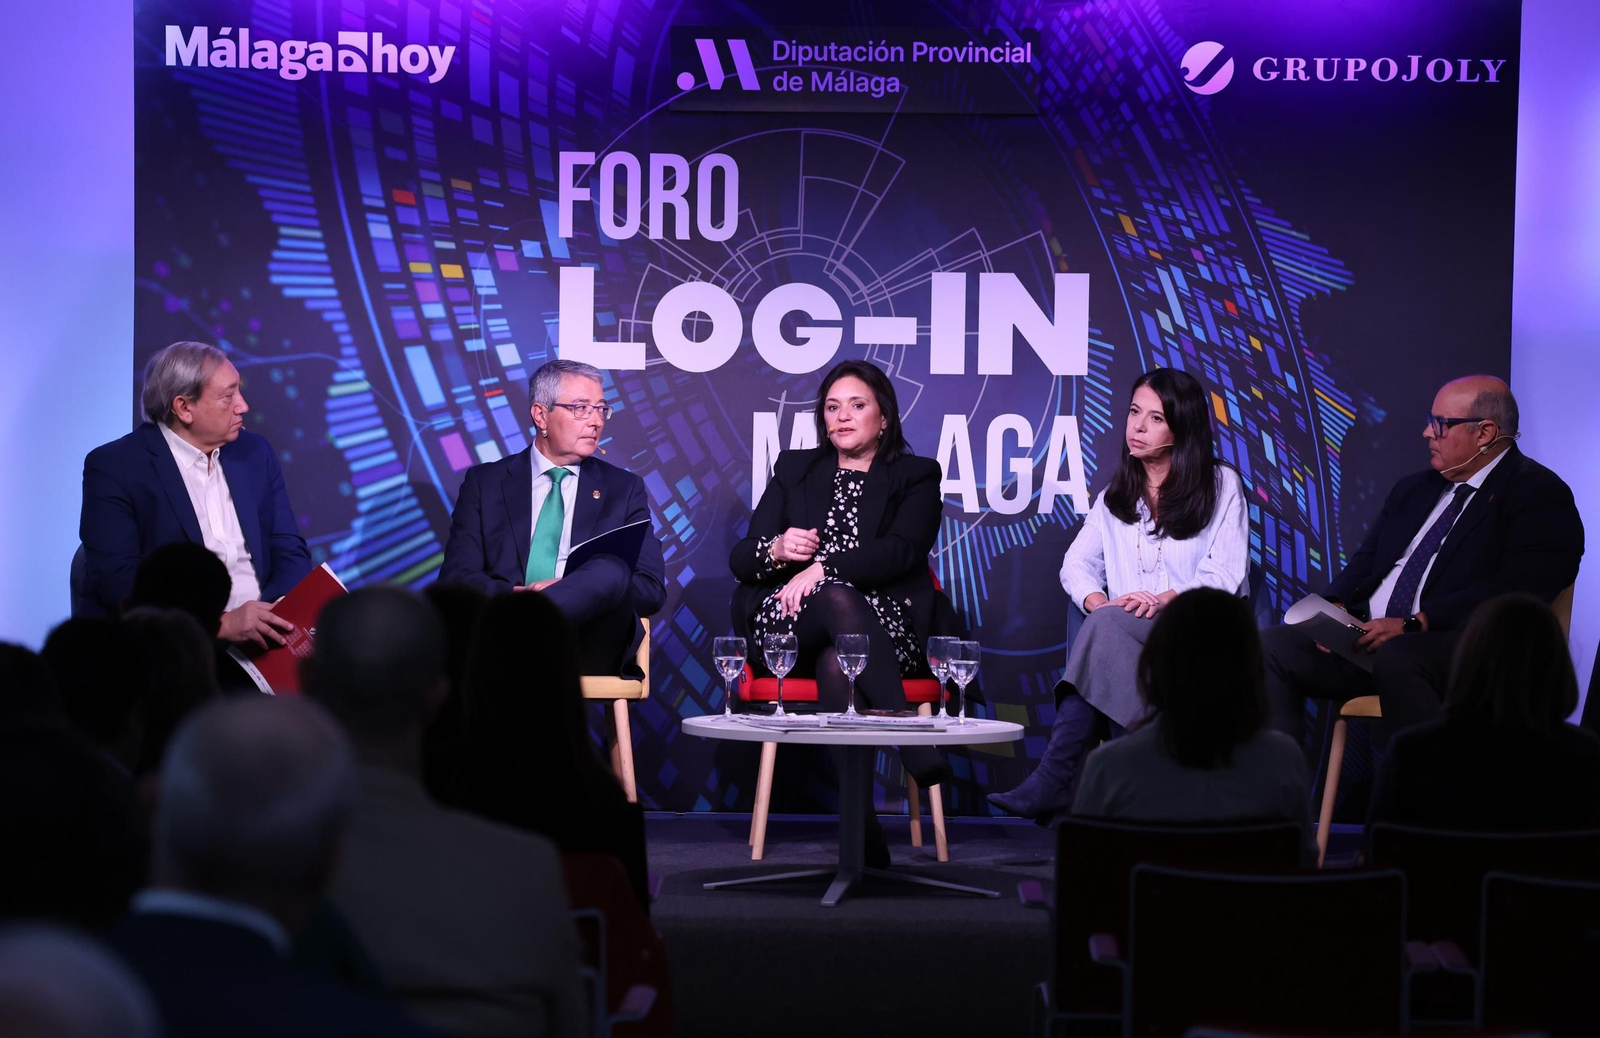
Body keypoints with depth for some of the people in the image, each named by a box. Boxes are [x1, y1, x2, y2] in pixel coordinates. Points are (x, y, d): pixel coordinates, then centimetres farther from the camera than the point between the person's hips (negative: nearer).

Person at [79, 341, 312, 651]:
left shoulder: (255, 453, 12)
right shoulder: (114, 466, -4)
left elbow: (290, 551, 12)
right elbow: (117, 578, -14)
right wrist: (219, 623, -24)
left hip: (260, 639, 6)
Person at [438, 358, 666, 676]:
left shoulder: (623, 489, 19)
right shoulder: (485, 483, 16)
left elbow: (651, 590, 10)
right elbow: (456, 579, 7)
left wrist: (584, 588, -9)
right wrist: (515, 597, -15)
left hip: (590, 648, 3)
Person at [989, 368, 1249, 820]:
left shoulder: (1221, 486, 8)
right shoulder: (1115, 495, 22)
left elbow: (1224, 576, -3)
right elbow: (1077, 563, 11)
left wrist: (1163, 599, -20)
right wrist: (1098, 603, -12)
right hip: (1122, 637, 4)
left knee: (1108, 628, -35)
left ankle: (1053, 780, -44)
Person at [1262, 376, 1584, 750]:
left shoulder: (1539, 495, -3)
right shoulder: (1414, 489, 23)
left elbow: (1516, 591, -16)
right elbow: (1366, 560, 23)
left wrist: (1414, 625, -21)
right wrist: (1336, 608, 0)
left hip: (1465, 649, -8)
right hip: (1369, 636, 8)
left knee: (1397, 658, -39)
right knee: (1274, 646, -12)